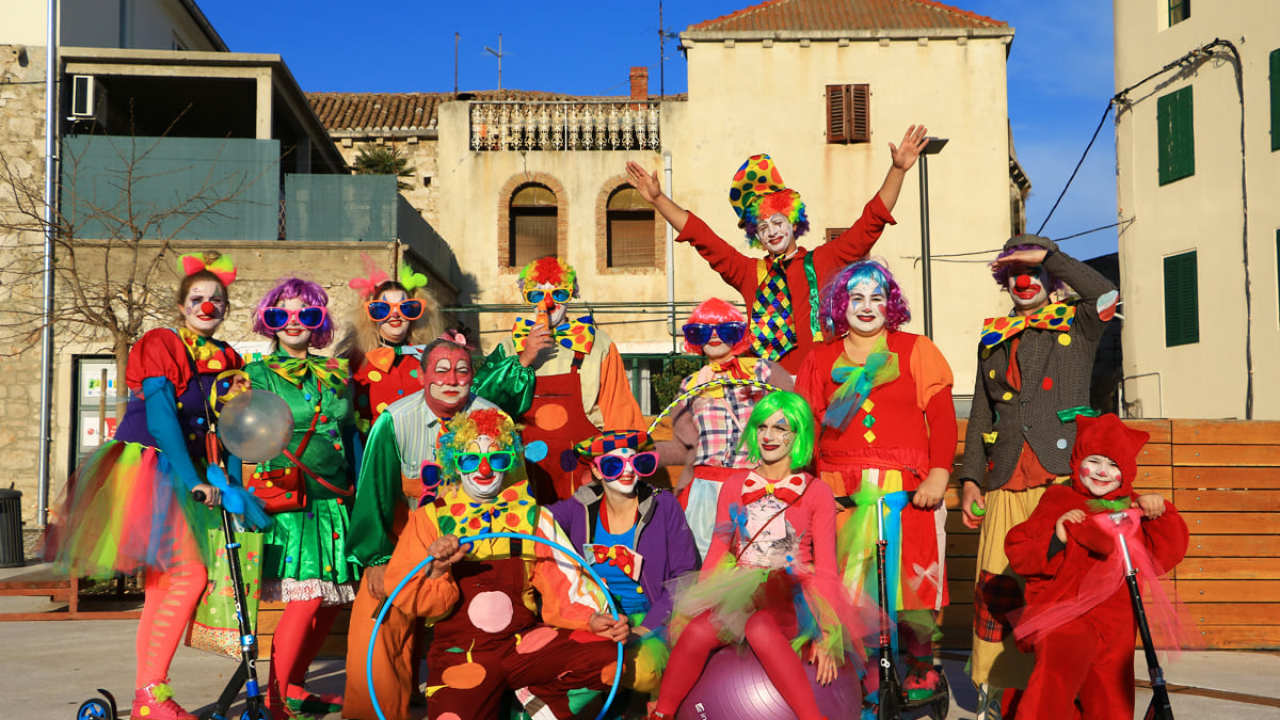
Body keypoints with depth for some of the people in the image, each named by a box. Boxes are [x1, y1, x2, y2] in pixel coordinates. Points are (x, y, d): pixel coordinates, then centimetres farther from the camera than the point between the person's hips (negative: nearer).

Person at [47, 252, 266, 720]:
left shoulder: (228, 362, 12)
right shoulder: (161, 345, -9)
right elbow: (161, 420, -17)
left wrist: (231, 485, -6)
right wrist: (195, 481, -22)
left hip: (178, 475, 7)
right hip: (145, 466, -7)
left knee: (164, 580, 8)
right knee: (190, 572, -16)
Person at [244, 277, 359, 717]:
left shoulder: (335, 374, 17)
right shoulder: (259, 375, 4)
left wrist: (357, 491, 16)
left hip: (335, 503, 5)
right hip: (289, 502, -5)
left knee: (333, 600, 4)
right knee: (306, 597, -14)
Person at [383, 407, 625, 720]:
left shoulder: (531, 515, 12)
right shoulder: (431, 518, 7)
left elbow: (562, 581, 6)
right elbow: (407, 598, 0)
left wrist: (591, 618, -12)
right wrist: (437, 571, -20)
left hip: (526, 642, 2)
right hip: (461, 654, -2)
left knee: (607, 654, -21)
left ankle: (538, 693, 3)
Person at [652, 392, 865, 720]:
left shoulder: (816, 493, 4)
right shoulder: (735, 486, 13)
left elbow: (825, 567, 2)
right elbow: (716, 553, 14)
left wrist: (827, 633, -6)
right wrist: (697, 604, 3)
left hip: (791, 598, -3)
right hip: (738, 590, 3)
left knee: (759, 626, -37)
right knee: (699, 630, -29)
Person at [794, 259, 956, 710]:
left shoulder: (916, 350, 9)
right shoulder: (821, 361, 15)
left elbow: (942, 418, 1)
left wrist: (939, 474, -10)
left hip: (908, 491, -2)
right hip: (843, 493, 2)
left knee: (909, 583, -5)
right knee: (852, 588, -2)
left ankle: (922, 664, 18)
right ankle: (869, 679, 10)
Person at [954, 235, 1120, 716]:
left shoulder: (1076, 325, 10)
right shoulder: (992, 340, 22)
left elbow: (1106, 294, -13)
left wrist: (1049, 254, -4)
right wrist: (970, 478, 13)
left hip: (1063, 476, -3)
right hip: (1006, 483, 3)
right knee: (996, 585, -3)